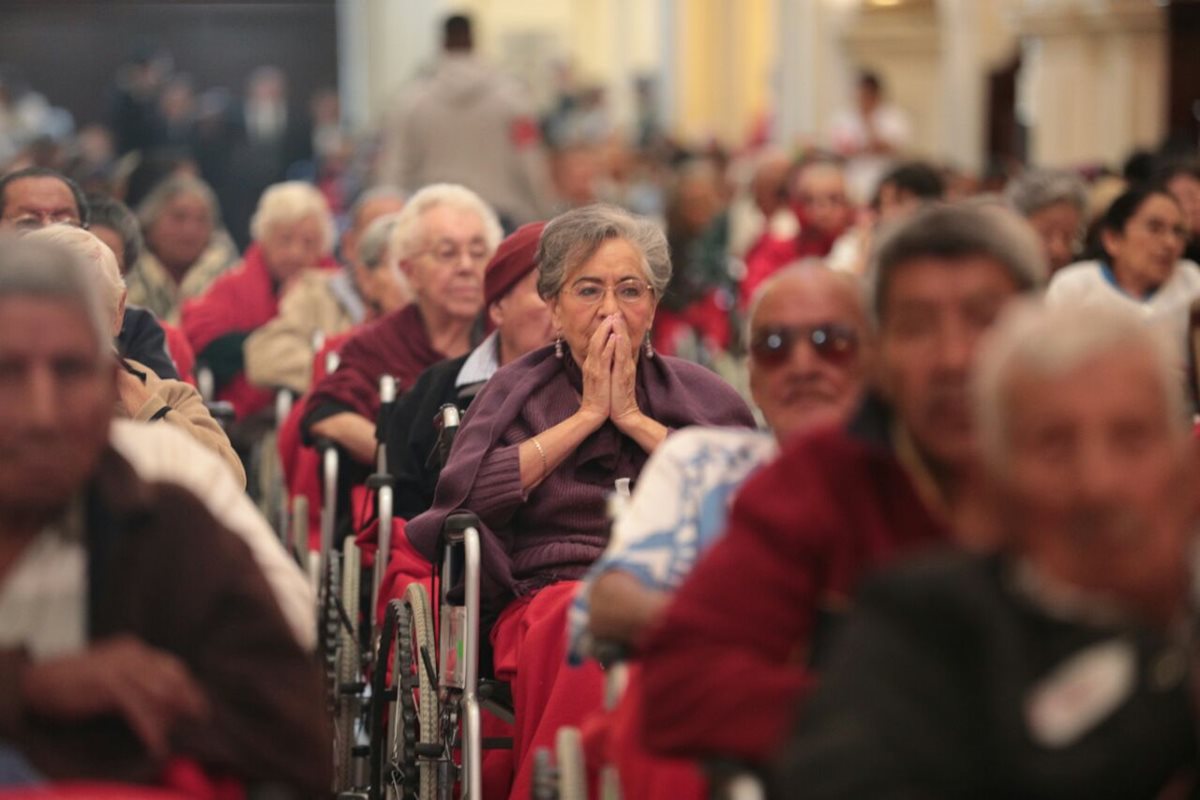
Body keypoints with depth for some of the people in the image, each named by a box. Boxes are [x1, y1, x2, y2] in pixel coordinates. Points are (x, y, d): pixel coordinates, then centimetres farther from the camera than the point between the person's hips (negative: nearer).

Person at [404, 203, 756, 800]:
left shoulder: (696, 392, 20)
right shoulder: (519, 389, 19)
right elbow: (464, 493, 0)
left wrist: (633, 418, 3)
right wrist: (587, 415, 4)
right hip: (550, 591, -1)